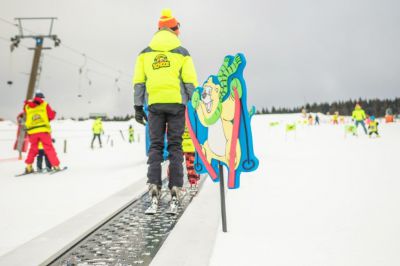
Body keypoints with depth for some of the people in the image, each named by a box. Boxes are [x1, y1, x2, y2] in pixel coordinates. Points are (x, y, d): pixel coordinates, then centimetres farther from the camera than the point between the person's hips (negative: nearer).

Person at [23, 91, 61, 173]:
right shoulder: (45, 105, 4)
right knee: (49, 148, 1)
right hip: (43, 130, -3)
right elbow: (51, 116, 4)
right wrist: (54, 113, 24)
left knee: (33, 149, 16)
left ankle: (29, 167, 13)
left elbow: (26, 118, 17)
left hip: (32, 132, 3)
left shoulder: (27, 106, 11)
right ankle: (56, 165, -3)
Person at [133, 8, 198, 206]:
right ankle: (175, 188, 0)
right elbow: (190, 82, 0)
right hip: (176, 103, -1)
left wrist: (138, 107, 9)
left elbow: (139, 82, 6)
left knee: (155, 145, 7)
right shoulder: (182, 53, 5)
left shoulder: (145, 53, 10)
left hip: (155, 104, 1)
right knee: (175, 146, 3)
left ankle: (154, 185, -4)